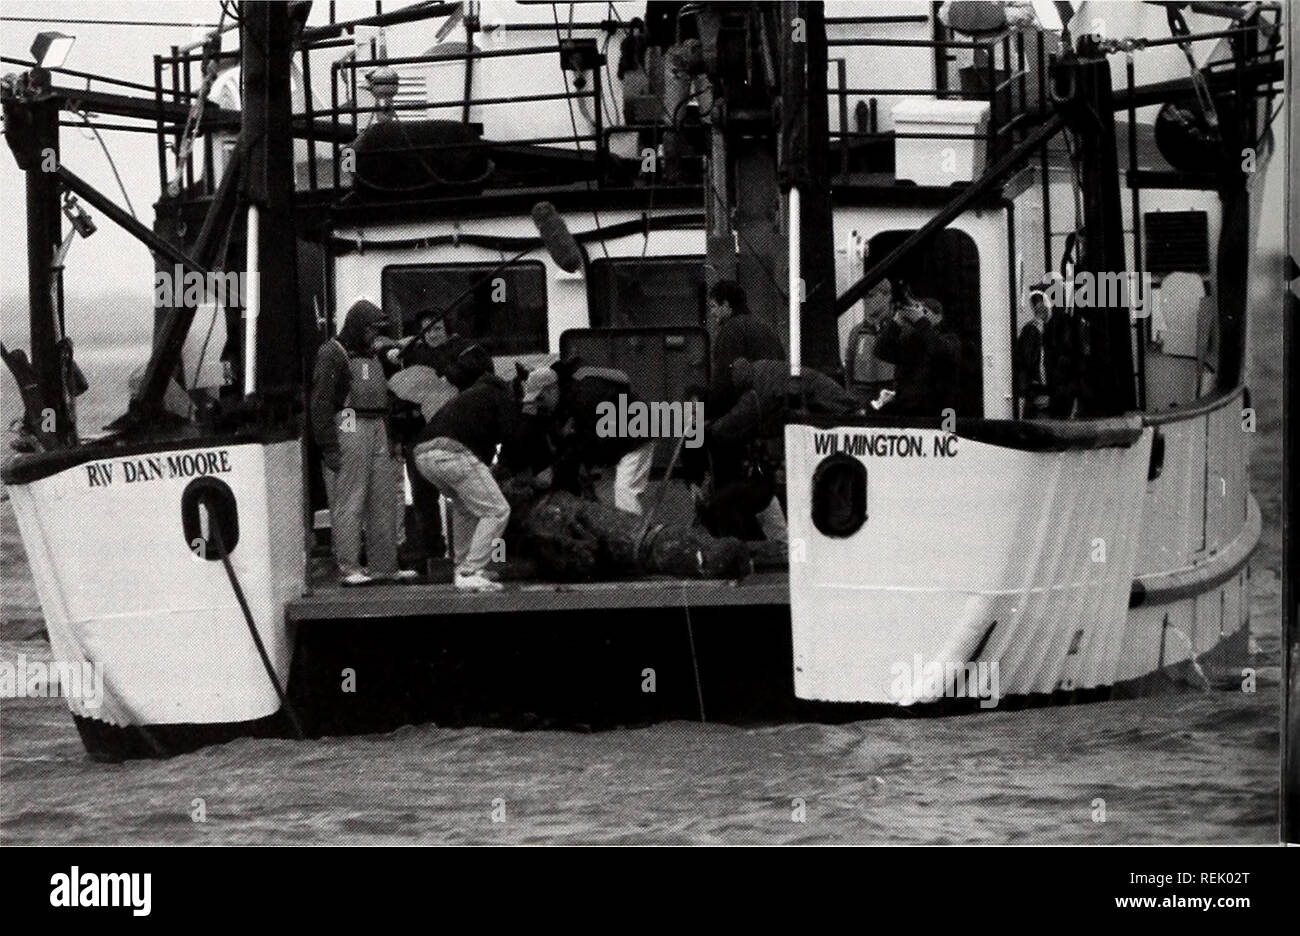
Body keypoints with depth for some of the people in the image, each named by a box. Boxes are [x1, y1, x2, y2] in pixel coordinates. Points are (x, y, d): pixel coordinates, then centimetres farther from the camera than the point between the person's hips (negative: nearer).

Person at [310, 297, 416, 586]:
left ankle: (384, 565, 13)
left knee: (384, 500, 8)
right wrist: (329, 448, -17)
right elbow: (321, 403, -11)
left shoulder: (372, 355, 21)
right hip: (349, 429, -8)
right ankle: (348, 567, -9)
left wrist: (392, 439, 19)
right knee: (349, 501, -9)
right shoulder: (332, 354, -6)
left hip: (378, 430, 8)